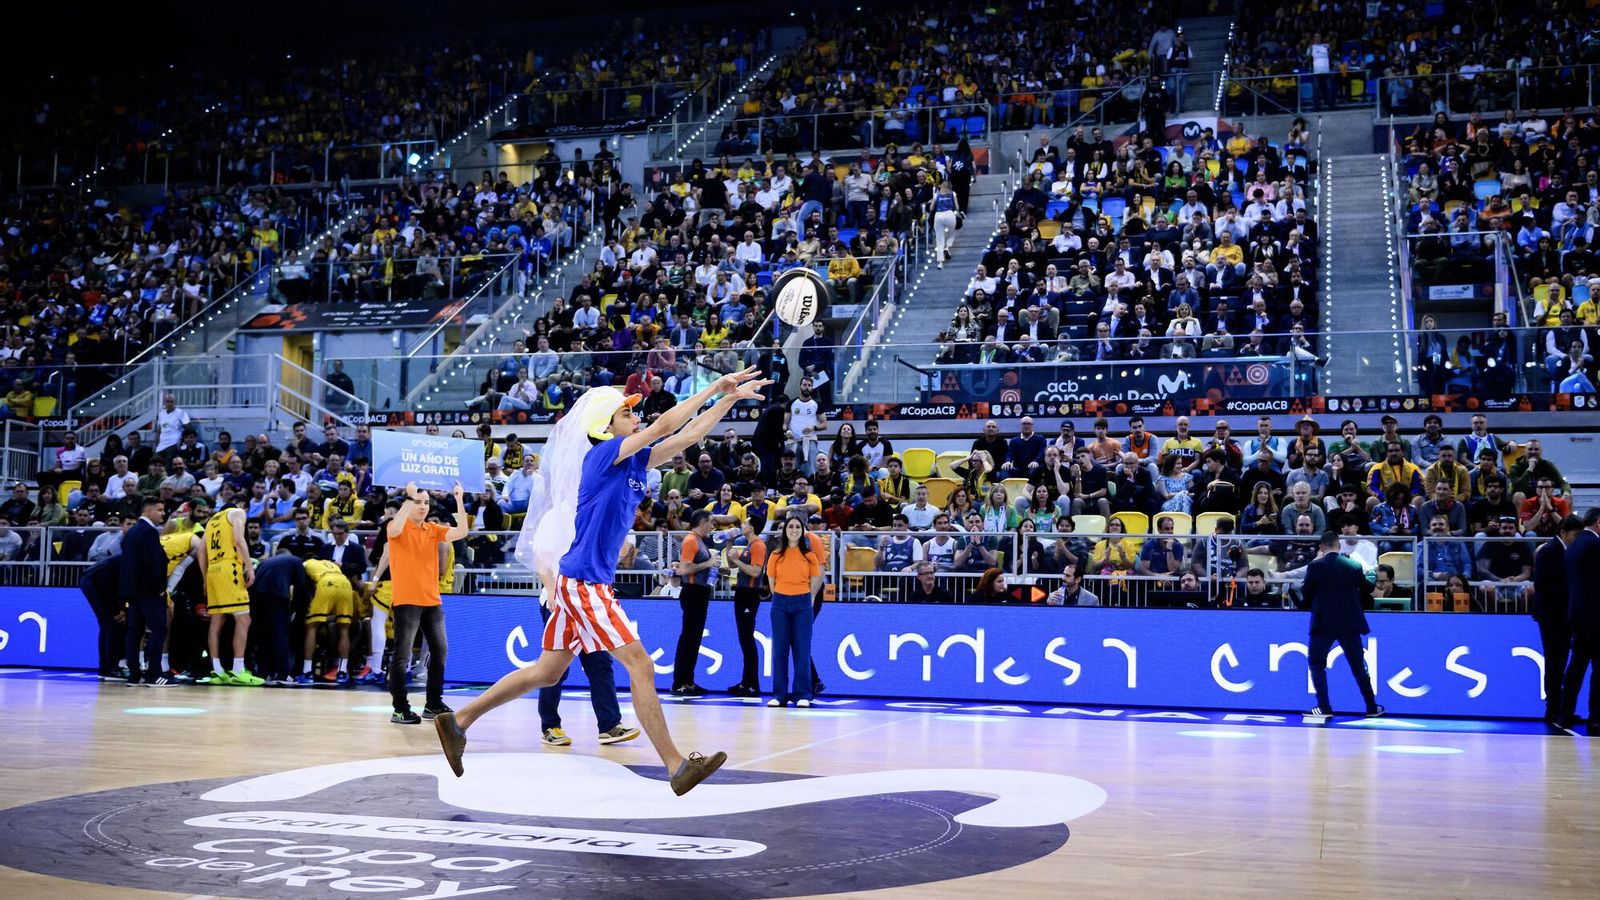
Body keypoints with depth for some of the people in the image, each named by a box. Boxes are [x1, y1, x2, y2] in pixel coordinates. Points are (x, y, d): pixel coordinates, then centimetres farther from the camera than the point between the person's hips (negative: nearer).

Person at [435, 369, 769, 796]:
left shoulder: (632, 462, 12)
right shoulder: (602, 454, -11)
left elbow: (687, 435, 12)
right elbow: (664, 426, -18)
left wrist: (730, 397, 6)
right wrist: (714, 388, -12)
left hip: (582, 583, 10)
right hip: (581, 582, -10)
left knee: (546, 672, 16)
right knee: (640, 665, -12)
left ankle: (459, 720, 25)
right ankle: (676, 767, -12)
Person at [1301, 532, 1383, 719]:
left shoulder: (1315, 566, -8)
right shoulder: (1354, 566, -1)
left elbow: (1305, 594, -2)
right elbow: (1366, 591, 9)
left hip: (1323, 623, -3)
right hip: (1349, 623, 3)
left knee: (1316, 663, 8)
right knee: (1358, 665, 14)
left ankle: (1324, 707, 0)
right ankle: (1372, 707, 18)